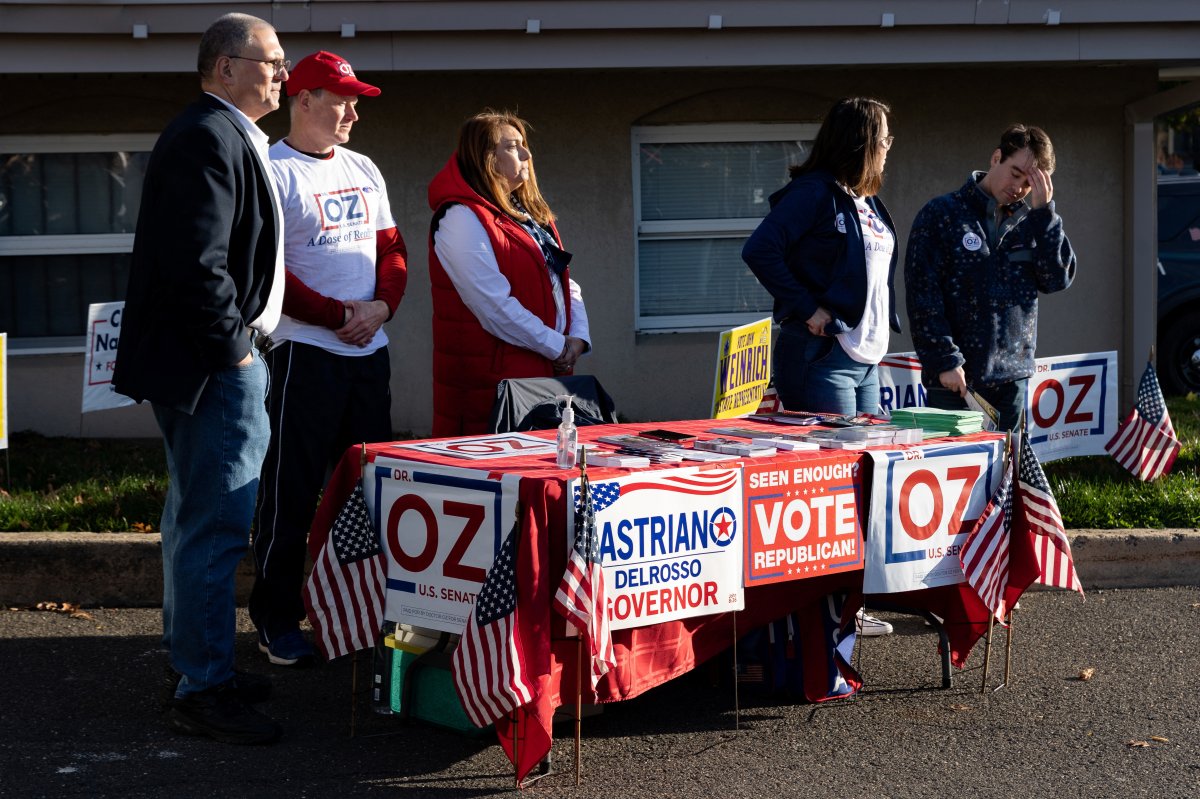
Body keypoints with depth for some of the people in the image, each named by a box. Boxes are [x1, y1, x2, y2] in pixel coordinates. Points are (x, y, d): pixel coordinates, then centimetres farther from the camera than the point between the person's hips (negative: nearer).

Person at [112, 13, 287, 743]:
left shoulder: (226, 136, 17)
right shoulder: (210, 138, -17)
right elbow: (197, 264, -24)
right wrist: (232, 348, -17)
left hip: (217, 359, 12)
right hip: (217, 364, -12)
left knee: (197, 517, 18)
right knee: (216, 525, -7)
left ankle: (196, 663, 30)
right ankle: (202, 690, -1)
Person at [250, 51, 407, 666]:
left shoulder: (363, 171, 16)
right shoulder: (274, 172, -7)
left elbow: (391, 249, 16)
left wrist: (381, 305, -4)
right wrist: (339, 315, -14)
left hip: (370, 349, 7)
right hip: (306, 353, -7)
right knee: (291, 489, -3)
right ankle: (277, 620, 4)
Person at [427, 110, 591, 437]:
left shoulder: (530, 214, 18)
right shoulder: (461, 219, -11)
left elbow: (565, 284, 17)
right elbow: (494, 305, -19)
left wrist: (578, 337, -1)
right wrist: (556, 346, -14)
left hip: (546, 372, 8)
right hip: (492, 378, -8)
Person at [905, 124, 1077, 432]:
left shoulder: (1030, 221, 12)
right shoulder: (941, 215, -3)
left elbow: (1059, 278, -1)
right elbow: (922, 295, -7)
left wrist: (1043, 212, -8)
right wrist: (945, 361, -14)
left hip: (1012, 376, 5)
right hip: (955, 381, -5)